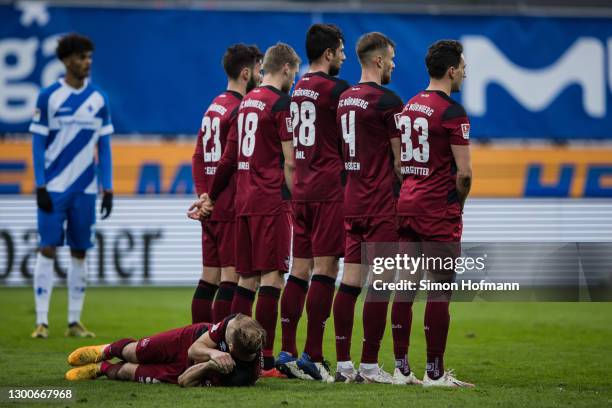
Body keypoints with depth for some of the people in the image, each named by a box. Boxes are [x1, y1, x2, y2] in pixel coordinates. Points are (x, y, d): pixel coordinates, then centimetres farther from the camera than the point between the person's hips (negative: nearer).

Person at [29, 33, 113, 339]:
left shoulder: (98, 99, 7)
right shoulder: (48, 96, -2)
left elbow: (104, 146, 10)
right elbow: (38, 143, -1)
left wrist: (107, 188, 5)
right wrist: (40, 186, -9)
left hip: (85, 189, 3)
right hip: (53, 188, -3)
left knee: (79, 253, 5)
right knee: (47, 250, -5)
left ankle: (74, 321, 10)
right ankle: (42, 321, -3)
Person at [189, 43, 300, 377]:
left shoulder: (246, 102, 16)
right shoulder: (281, 104, -8)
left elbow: (229, 156, 21)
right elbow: (289, 162, -12)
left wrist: (210, 196, 28)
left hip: (243, 201, 8)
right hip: (271, 202, -8)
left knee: (246, 279, 10)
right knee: (271, 278, -8)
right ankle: (265, 360, -11)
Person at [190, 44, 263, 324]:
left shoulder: (213, 107, 16)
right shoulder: (240, 110, -13)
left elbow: (198, 158, 19)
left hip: (210, 207, 9)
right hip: (233, 208, -9)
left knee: (209, 278, 10)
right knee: (231, 278, -8)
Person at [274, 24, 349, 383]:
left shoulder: (298, 89, 15)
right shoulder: (335, 88, -10)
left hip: (302, 190, 8)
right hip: (330, 189, -8)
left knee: (300, 269, 8)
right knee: (325, 270, -7)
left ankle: (287, 353, 7)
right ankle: (313, 357, -10)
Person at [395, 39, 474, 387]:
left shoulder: (409, 107, 13)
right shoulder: (452, 112, -12)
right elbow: (464, 172, -15)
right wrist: (459, 203, 2)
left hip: (406, 206, 8)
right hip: (438, 212, -8)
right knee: (440, 291, -4)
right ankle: (435, 372, -3)